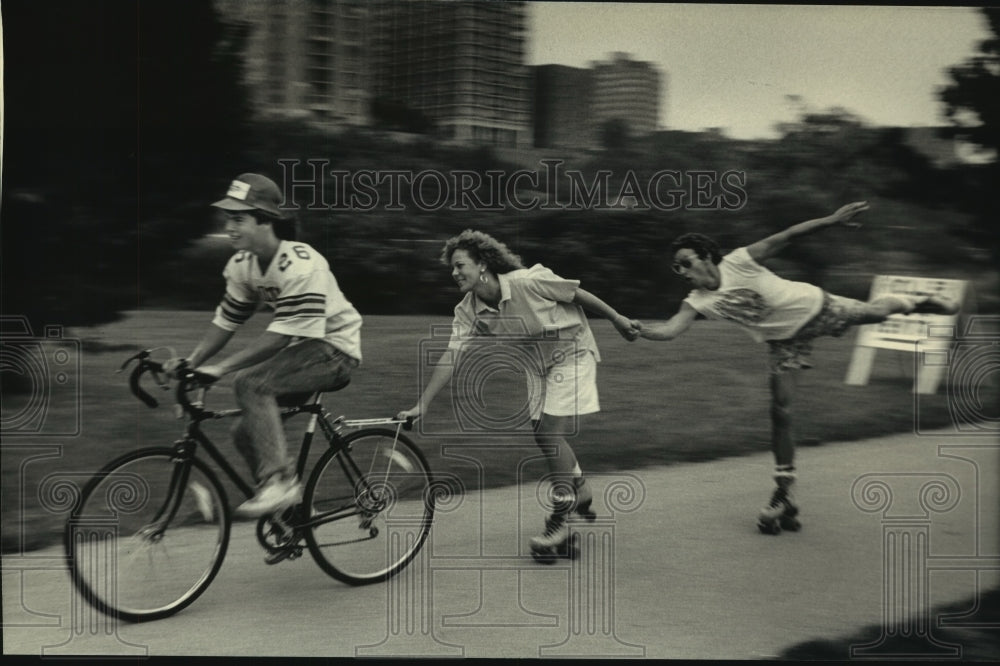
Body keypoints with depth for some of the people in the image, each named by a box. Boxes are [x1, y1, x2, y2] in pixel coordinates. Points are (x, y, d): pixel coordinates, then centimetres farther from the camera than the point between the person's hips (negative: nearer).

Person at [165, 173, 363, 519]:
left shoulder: (300, 265, -26)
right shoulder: (241, 265, -2)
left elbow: (281, 333, -30)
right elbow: (226, 321, 4)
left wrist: (221, 367, -33)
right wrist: (190, 361, -12)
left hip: (334, 348, -8)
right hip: (302, 350, 8)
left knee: (250, 382, -28)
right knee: (245, 431, 0)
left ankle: (280, 480, -22)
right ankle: (291, 502, 19)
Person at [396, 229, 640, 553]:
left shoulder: (528, 281, -28)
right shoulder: (468, 311, -12)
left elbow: (577, 293, -16)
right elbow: (450, 359, -14)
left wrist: (616, 318, -5)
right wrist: (421, 406, -22)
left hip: (571, 353, -6)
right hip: (538, 365, 6)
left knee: (551, 432, -15)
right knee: (542, 433, 8)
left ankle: (560, 520, -4)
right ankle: (580, 492, 35)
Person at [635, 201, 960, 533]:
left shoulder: (737, 262, -26)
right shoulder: (699, 301, -18)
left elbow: (788, 236, -26)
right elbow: (668, 329, -31)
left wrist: (831, 219, -34)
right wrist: (633, 326, -48)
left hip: (815, 307, -2)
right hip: (785, 339, 2)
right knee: (780, 410, -5)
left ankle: (913, 301, 45)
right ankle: (784, 496, 4)